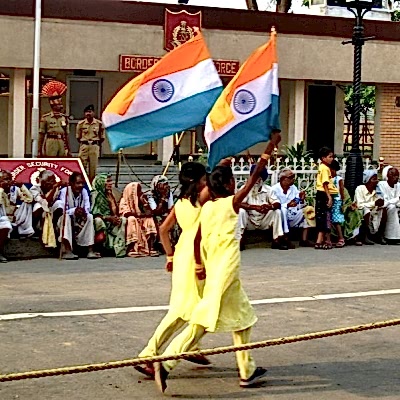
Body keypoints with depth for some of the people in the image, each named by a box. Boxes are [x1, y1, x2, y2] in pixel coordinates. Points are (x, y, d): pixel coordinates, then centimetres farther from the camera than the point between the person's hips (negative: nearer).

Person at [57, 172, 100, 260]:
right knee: (66, 217, -35)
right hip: (64, 220, -5)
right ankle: (67, 251, -43)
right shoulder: (64, 191, -18)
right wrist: (73, 211, -43)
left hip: (79, 221, 5)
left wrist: (84, 211, -32)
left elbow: (87, 208, -7)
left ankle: (90, 250, -23)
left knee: (90, 217, -19)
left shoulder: (84, 191, -3)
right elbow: (61, 210, -26)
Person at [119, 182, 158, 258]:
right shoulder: (124, 201, -1)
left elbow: (149, 213, 4)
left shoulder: (140, 199, 15)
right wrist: (139, 215, -24)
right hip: (131, 223, -5)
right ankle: (133, 249, -40)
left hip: (141, 222, 5)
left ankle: (151, 248, -31)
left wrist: (145, 202, -7)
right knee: (132, 219, -33)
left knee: (150, 220, -20)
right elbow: (126, 213, -20)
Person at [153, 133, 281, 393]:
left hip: (213, 268, 8)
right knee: (203, 320, -2)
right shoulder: (232, 203, -9)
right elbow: (255, 177, -6)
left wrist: (200, 265, 17)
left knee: (243, 317, 16)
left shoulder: (207, 207, 7)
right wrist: (270, 148, 1)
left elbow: (198, 240, 7)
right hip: (226, 271, -8)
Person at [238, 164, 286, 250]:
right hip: (249, 221, -2)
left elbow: (278, 204, -11)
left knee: (277, 211, -19)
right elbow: (240, 204, -26)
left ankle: (277, 240, -16)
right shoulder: (245, 188, -11)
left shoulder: (268, 189, -3)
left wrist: (270, 206, -36)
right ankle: (239, 240, -26)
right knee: (241, 211, -29)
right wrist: (256, 207, -40)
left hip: (264, 221, 2)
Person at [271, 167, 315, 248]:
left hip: (292, 217, 7)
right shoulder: (274, 189, -11)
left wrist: (301, 199, -12)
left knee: (309, 209, -5)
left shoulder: (293, 188, 9)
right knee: (283, 210, -34)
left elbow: (300, 206, 9)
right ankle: (286, 240, -30)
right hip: (280, 217, -7)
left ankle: (304, 240, -10)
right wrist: (287, 205, -33)